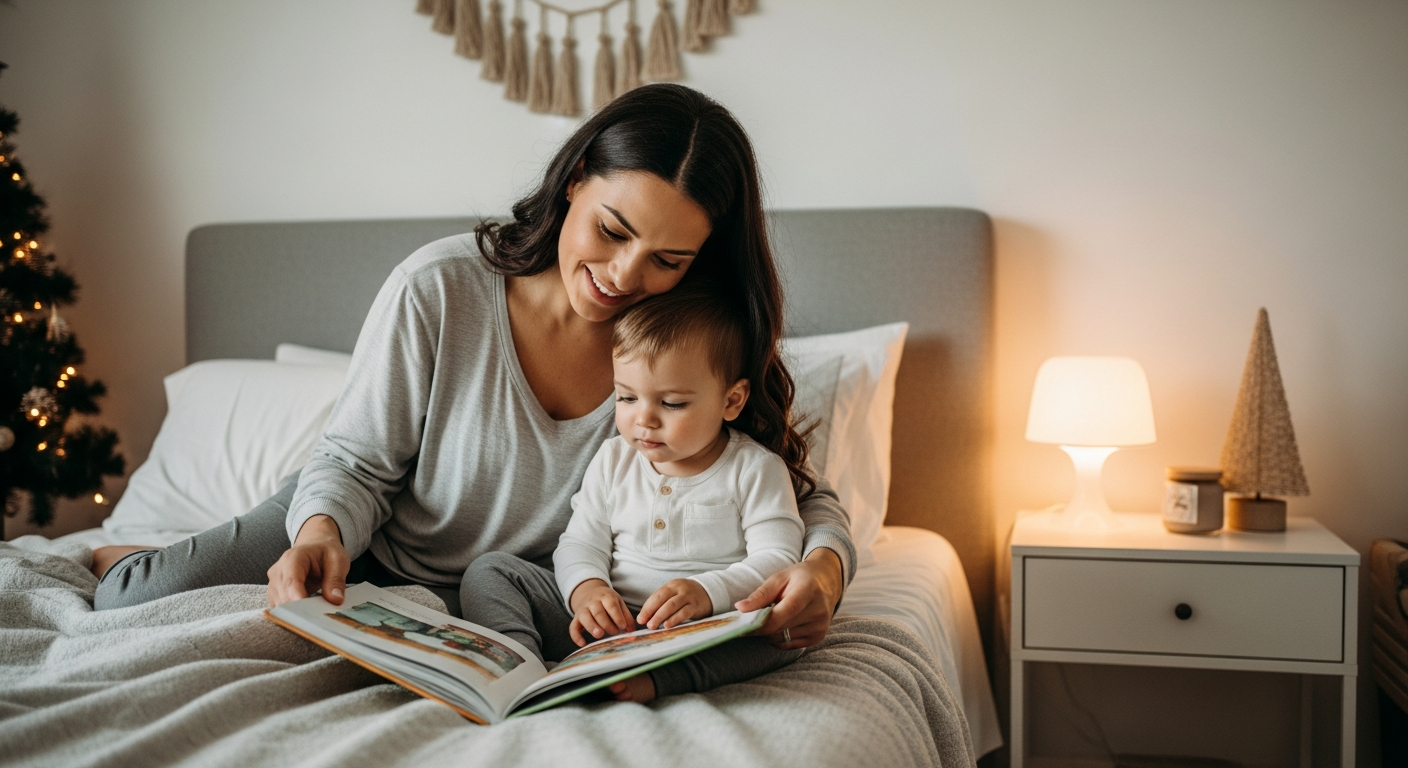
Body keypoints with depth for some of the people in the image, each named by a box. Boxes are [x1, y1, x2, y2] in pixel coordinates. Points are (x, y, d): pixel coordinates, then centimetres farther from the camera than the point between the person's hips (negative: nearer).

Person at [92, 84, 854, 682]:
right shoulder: (440, 287, -25)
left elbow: (806, 494, -15)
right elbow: (356, 462, -15)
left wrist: (824, 564, -38)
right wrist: (323, 534, -37)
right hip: (359, 537, -1)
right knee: (145, 607, -12)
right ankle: (115, 564, 31)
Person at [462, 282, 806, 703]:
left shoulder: (755, 469, -1)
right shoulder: (613, 461, 11)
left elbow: (777, 560, -10)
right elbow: (581, 543, 9)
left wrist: (708, 593, -29)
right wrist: (585, 587, -16)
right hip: (606, 622, 4)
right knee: (490, 570, -5)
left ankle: (650, 680, -45)